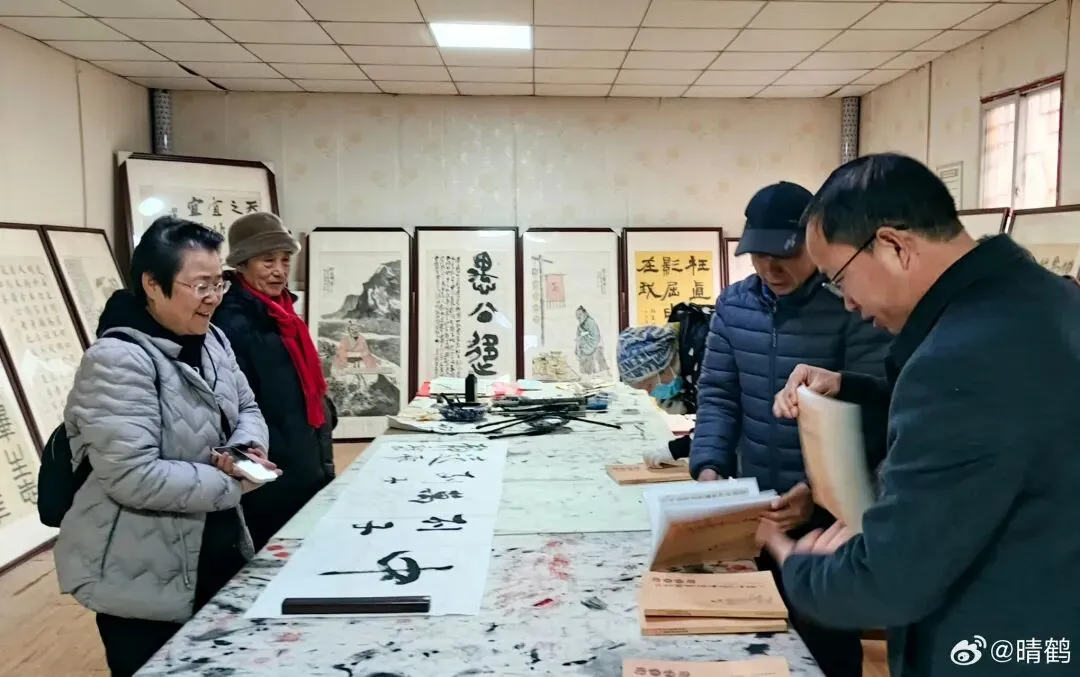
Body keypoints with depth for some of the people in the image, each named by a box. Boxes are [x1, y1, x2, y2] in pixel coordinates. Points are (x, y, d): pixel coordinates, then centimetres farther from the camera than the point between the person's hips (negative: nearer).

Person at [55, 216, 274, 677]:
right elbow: (133, 478, -29)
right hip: (144, 580, -8)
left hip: (217, 555, 8)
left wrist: (248, 447, -10)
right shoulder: (117, 360, -23)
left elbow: (247, 409, 14)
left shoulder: (212, 341, 3)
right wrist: (233, 483, -19)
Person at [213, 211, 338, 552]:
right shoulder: (232, 323, -17)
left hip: (310, 471, 9)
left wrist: (325, 415, 8)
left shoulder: (281, 314, 11)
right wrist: (279, 457, -20)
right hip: (273, 482, -9)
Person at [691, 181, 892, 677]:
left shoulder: (853, 308, -14)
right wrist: (709, 466, -13)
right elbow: (717, 395, 2)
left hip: (831, 511, -4)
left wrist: (820, 490, -29)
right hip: (755, 507, 5)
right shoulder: (733, 305, 1)